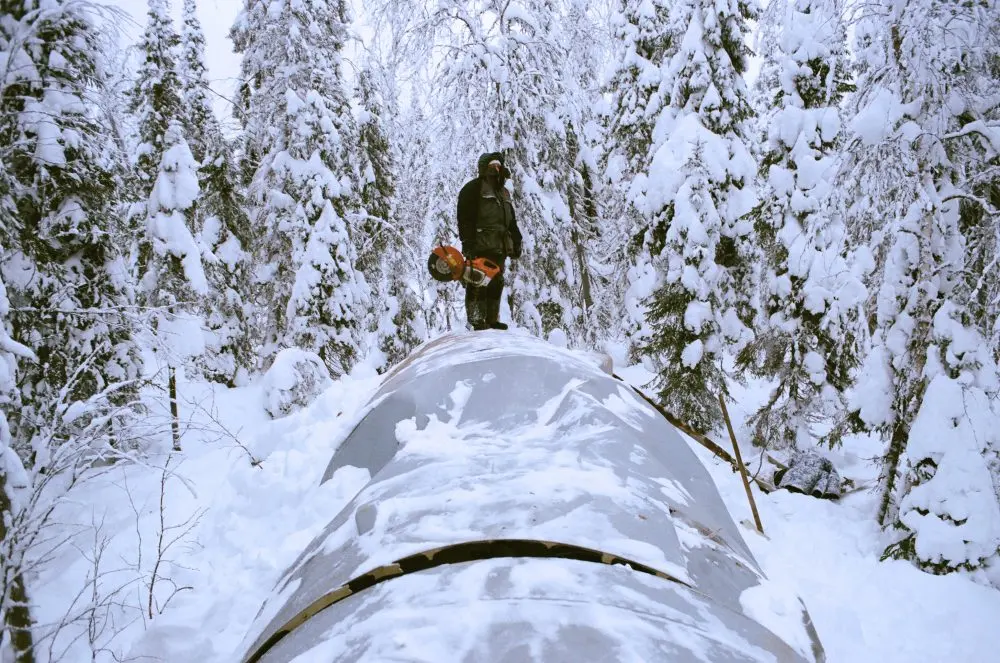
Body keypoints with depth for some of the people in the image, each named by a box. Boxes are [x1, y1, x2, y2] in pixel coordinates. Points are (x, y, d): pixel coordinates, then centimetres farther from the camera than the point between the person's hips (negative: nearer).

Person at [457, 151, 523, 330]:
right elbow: (465, 218, -9)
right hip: (480, 246, -8)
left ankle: (492, 319, 12)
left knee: (496, 283, 7)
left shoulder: (503, 192, 25)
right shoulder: (473, 188, 0)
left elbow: (511, 221, 27)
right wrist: (468, 242, -18)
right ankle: (476, 320, -6)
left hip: (499, 247, 8)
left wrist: (516, 242, 19)